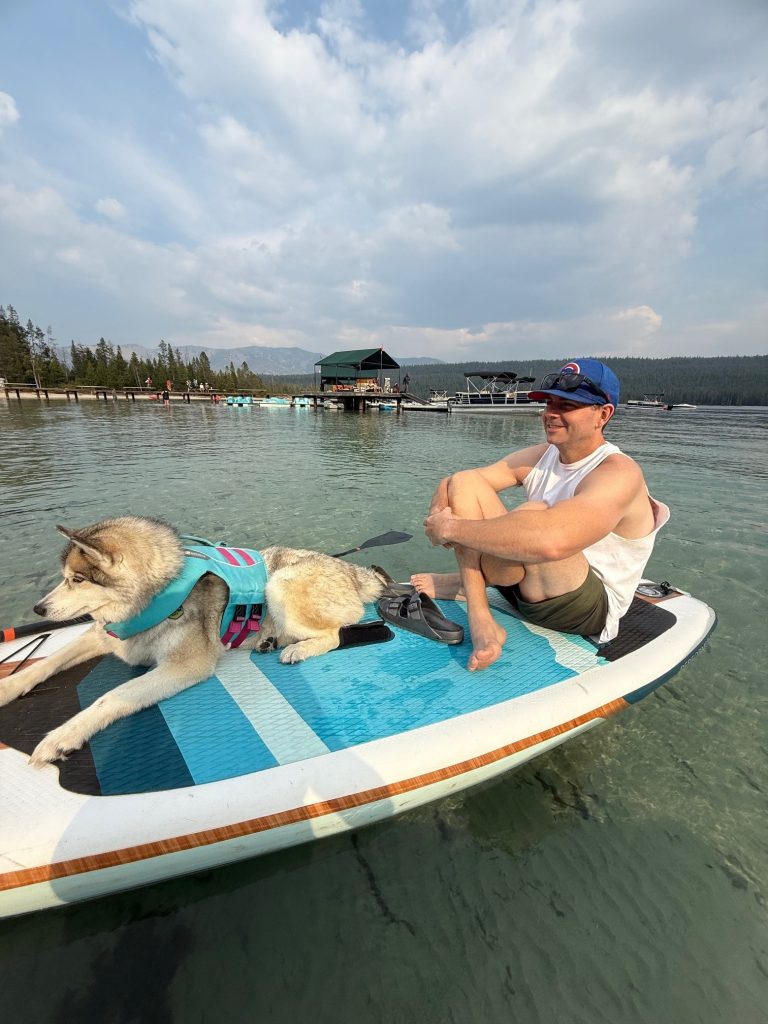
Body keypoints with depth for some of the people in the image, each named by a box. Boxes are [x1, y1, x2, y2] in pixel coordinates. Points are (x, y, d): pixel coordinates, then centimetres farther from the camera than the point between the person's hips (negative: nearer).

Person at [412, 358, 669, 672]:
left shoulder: (619, 473, -21)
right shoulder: (540, 456, 2)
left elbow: (552, 540, -43)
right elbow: (451, 484, 0)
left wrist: (452, 527, -33)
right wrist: (438, 514, -24)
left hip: (589, 608, -7)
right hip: (526, 581, 7)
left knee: (534, 513, -37)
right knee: (464, 482, -9)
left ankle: (462, 583, -6)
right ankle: (480, 621, -18)